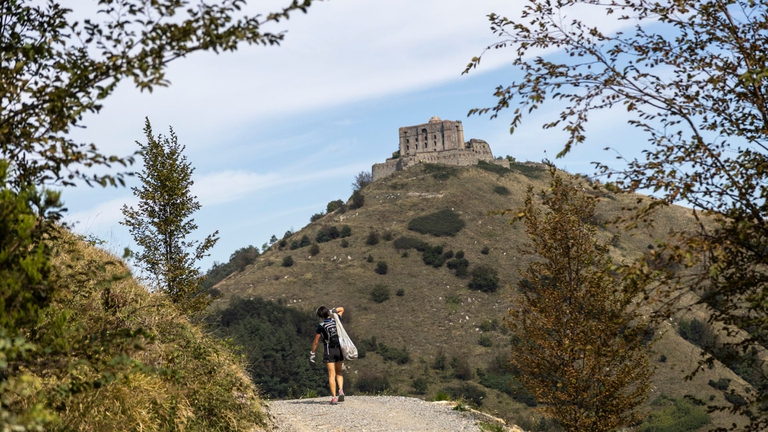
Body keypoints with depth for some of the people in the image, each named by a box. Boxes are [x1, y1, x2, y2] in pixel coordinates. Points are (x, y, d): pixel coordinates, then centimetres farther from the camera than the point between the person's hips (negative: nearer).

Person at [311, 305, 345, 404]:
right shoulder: (336, 320, 1)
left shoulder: (321, 326, -10)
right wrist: (332, 311, 5)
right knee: (339, 372, 17)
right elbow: (341, 309, 20)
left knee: (331, 375, 0)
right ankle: (341, 391, -4)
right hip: (339, 349, 4)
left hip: (329, 351, -4)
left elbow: (316, 342, -5)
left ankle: (334, 397, -5)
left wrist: (312, 353, 7)